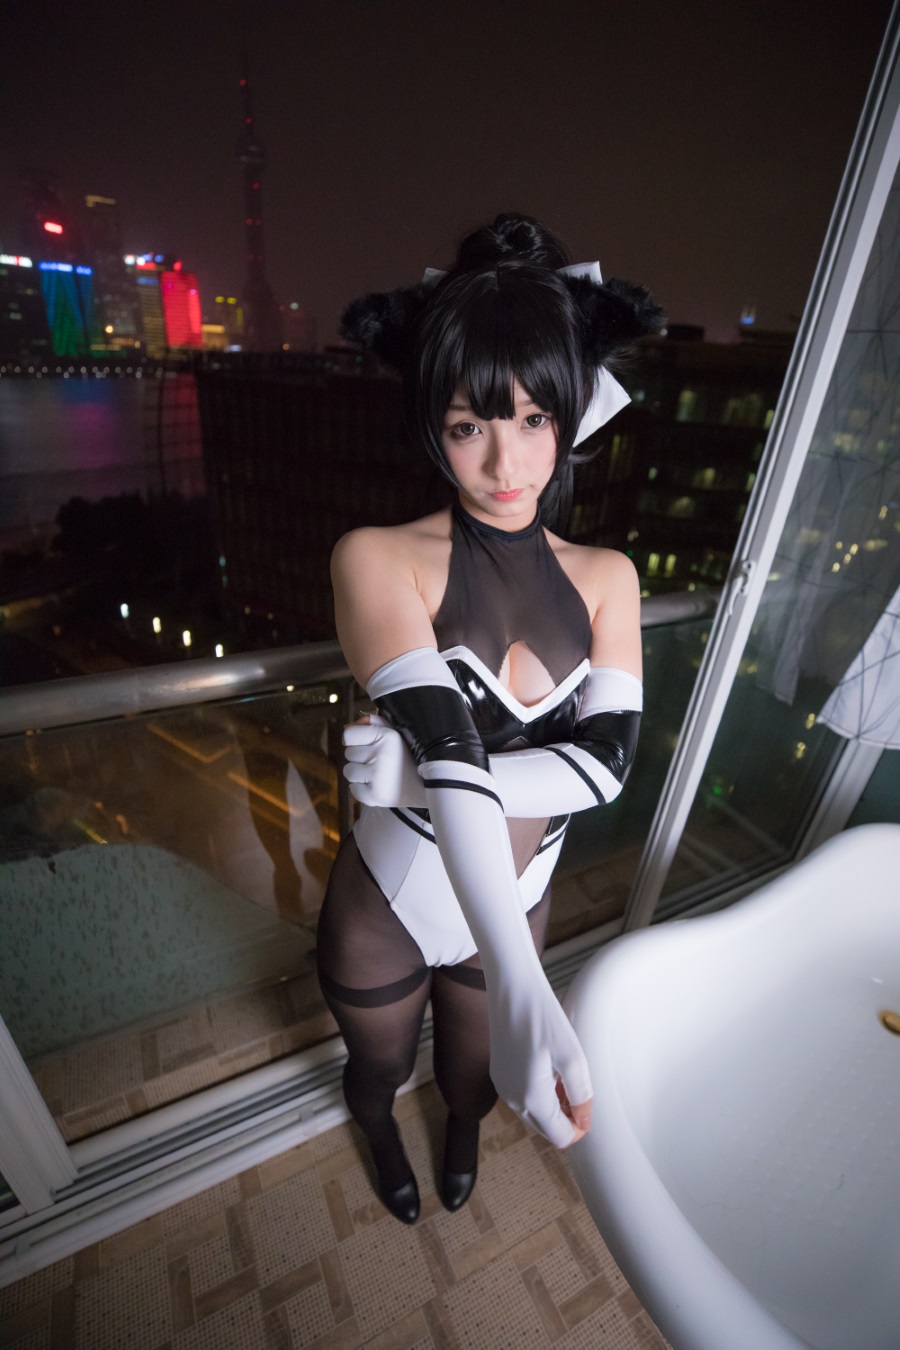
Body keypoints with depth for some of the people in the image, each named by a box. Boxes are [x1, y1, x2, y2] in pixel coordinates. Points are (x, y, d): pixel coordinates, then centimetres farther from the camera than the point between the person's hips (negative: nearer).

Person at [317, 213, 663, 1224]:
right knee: (379, 1066, 30)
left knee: (473, 1064, 33)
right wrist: (523, 993, -40)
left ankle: (462, 1129, 74)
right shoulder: (379, 559, -21)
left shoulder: (604, 578, -8)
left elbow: (607, 757, -19)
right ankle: (379, 1134, 71)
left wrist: (421, 768, -30)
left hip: (512, 904, 3)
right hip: (387, 905, -2)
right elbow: (447, 758, -34)